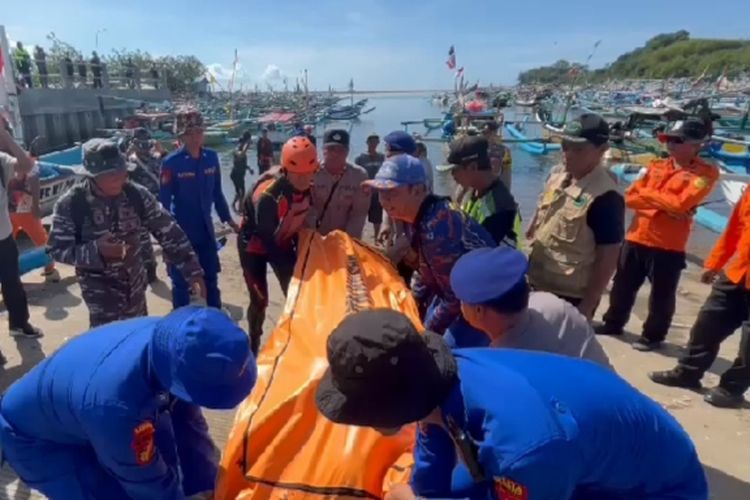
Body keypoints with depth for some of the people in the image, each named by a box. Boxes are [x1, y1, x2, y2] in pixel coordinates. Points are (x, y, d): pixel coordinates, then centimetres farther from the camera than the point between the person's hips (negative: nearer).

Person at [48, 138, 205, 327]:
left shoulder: (137, 195, -11)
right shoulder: (70, 205, -17)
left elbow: (168, 232, -8)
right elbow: (56, 249, -11)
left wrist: (192, 270, -13)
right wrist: (96, 250, -28)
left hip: (135, 285, 3)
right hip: (101, 292, -3)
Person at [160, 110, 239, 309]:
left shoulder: (211, 157, -2)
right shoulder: (171, 163, -15)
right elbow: (164, 201, -11)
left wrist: (228, 219, 11)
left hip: (206, 228, 4)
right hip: (180, 231, -4)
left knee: (211, 278, 17)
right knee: (181, 282, 10)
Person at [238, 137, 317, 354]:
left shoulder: (308, 188, -16)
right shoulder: (267, 195, -36)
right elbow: (267, 239, -29)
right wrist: (292, 268, -23)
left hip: (281, 241, 6)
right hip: (255, 245, -6)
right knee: (260, 299, -3)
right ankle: (254, 345, 20)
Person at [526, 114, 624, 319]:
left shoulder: (605, 197, -23)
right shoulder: (557, 175, -2)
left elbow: (608, 257, -20)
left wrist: (587, 305, -17)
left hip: (571, 295, -7)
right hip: (539, 283, 7)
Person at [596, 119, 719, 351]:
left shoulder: (706, 172, -6)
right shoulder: (656, 166, 10)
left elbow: (680, 203, -21)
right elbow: (631, 196, 2)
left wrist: (648, 194, -7)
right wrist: (665, 205, -12)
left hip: (668, 246, -5)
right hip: (636, 238, 5)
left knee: (661, 294, 8)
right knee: (623, 285, 16)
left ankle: (653, 335, 27)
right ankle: (613, 323, 34)